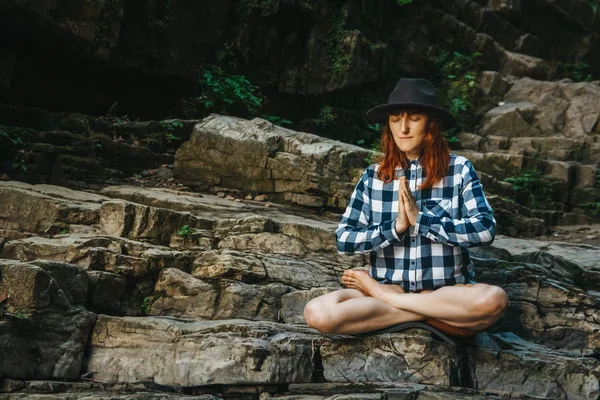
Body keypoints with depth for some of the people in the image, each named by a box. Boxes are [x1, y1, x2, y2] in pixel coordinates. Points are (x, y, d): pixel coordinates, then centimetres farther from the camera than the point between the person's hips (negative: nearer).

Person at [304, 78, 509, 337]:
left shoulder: (459, 169, 1)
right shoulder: (373, 177, 7)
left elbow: (485, 229, -11)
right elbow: (344, 241, 0)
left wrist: (421, 219, -15)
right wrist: (395, 227, -14)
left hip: (446, 293, -1)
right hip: (387, 288, 1)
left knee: (493, 299, -36)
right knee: (318, 313, -26)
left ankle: (381, 295, -13)